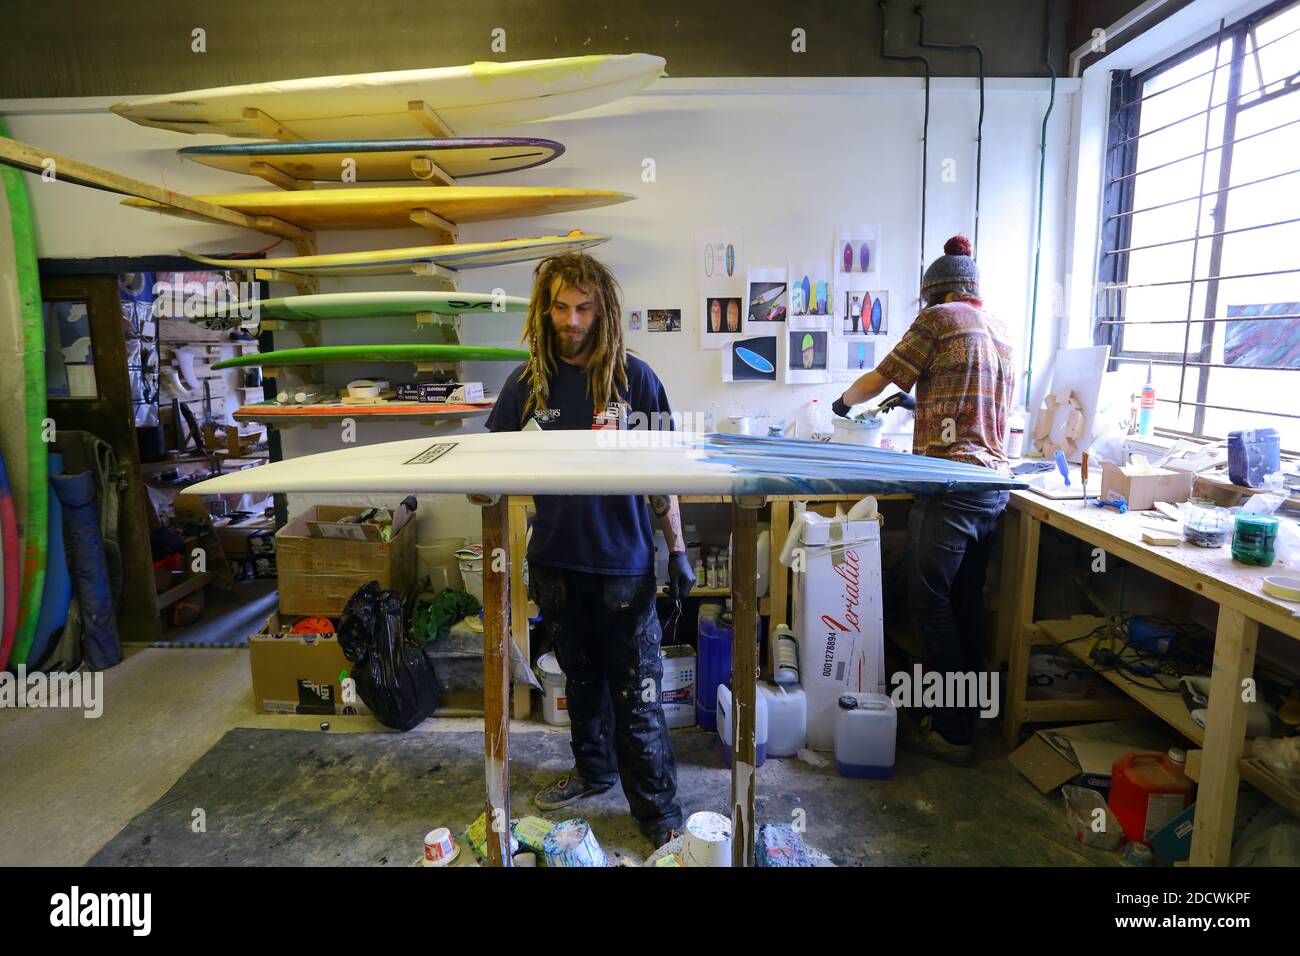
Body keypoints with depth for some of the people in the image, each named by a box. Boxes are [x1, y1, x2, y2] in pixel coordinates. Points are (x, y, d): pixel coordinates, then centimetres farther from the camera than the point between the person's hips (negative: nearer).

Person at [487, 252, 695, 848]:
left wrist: (677, 551, -4)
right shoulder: (527, 381, 1)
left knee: (635, 692, 5)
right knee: (580, 676, 21)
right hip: (556, 557, 4)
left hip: (623, 559, -3)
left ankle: (658, 813, 21)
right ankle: (593, 768, 43)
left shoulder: (633, 378, -6)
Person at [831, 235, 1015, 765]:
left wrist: (845, 401, 22)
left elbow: (881, 377, 3)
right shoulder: (999, 329, 19)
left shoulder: (939, 318, -3)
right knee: (966, 603, 14)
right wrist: (919, 403, 36)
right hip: (994, 483, 8)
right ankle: (965, 718, 24)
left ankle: (952, 732, 5)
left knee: (930, 603, -1)